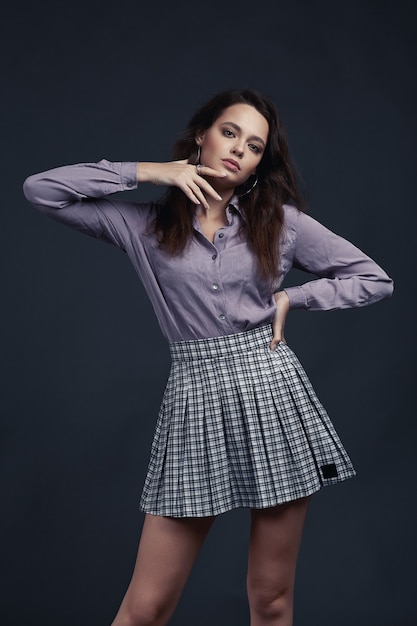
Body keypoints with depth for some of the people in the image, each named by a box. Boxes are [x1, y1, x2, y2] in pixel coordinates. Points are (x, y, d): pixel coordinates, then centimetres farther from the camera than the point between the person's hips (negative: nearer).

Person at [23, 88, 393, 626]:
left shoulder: (282, 221, 7)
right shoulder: (145, 224, 6)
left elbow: (375, 280, 12)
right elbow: (40, 190, 1)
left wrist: (289, 298, 2)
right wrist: (145, 171, -1)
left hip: (271, 393, 1)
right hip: (194, 398, 0)